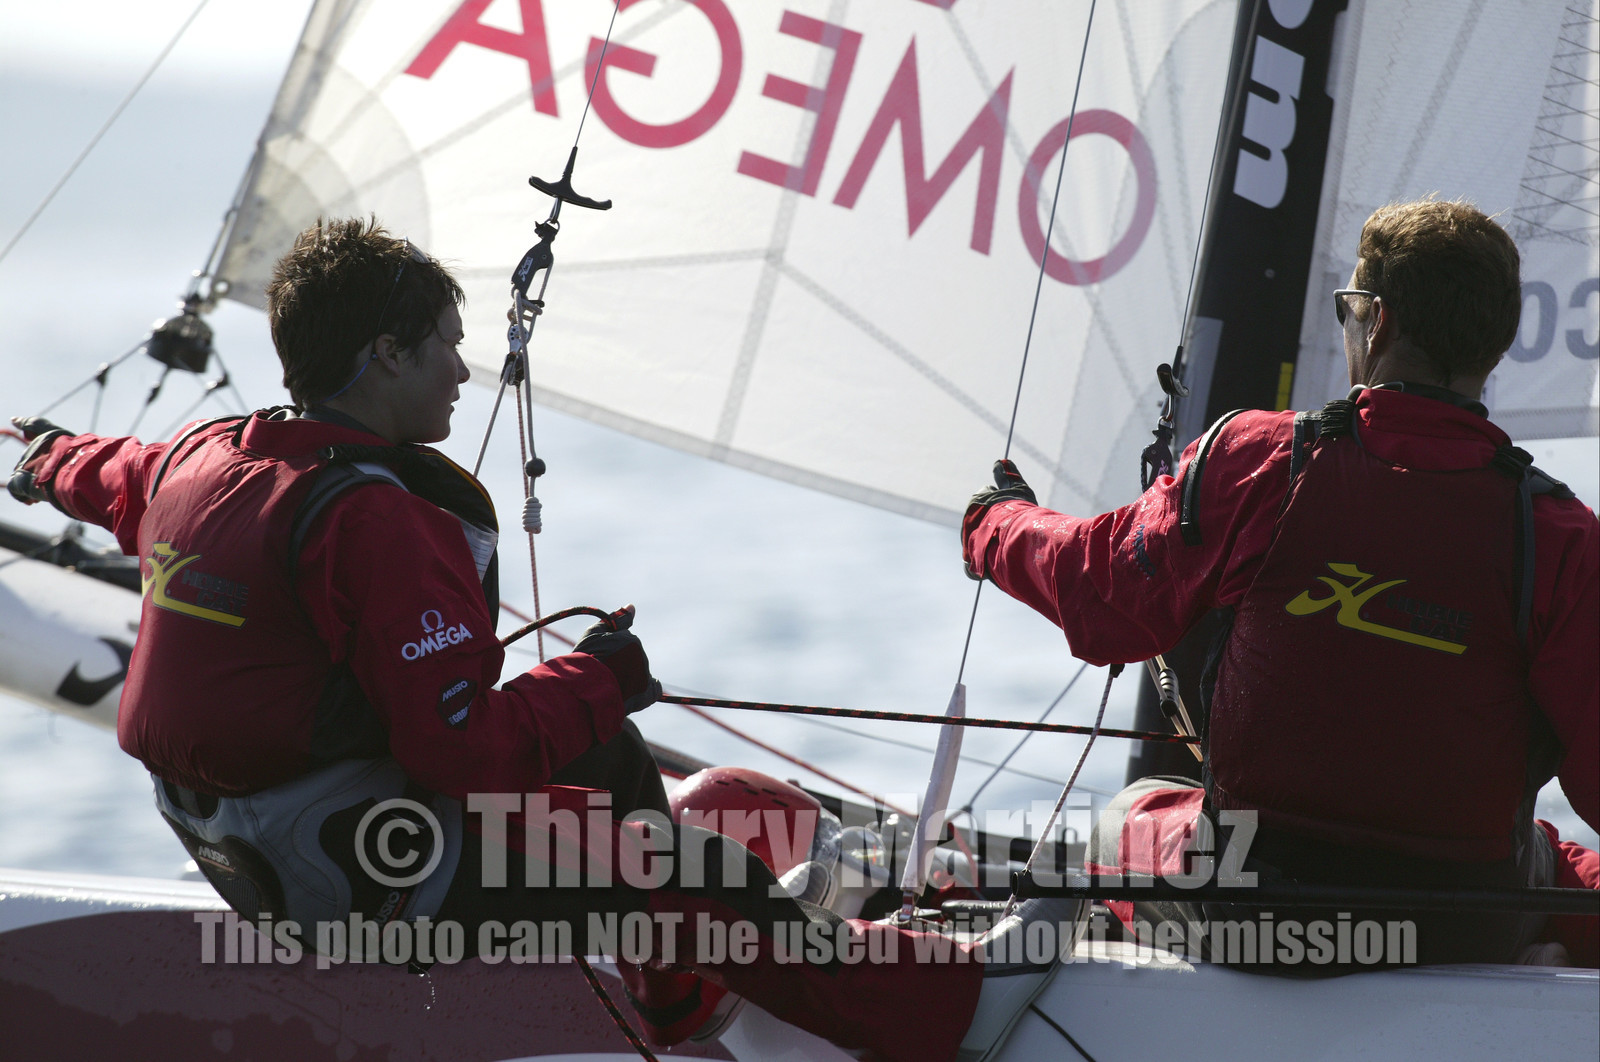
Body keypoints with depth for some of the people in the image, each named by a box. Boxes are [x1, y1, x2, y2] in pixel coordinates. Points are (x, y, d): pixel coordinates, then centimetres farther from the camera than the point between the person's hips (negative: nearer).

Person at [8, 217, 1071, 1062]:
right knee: (675, 867, -5)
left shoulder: (202, 457, 4)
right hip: (364, 879, -10)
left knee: (609, 758, 23)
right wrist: (601, 676, -10)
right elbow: (474, 749, -27)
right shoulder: (379, 524, -25)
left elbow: (112, 479, 30)